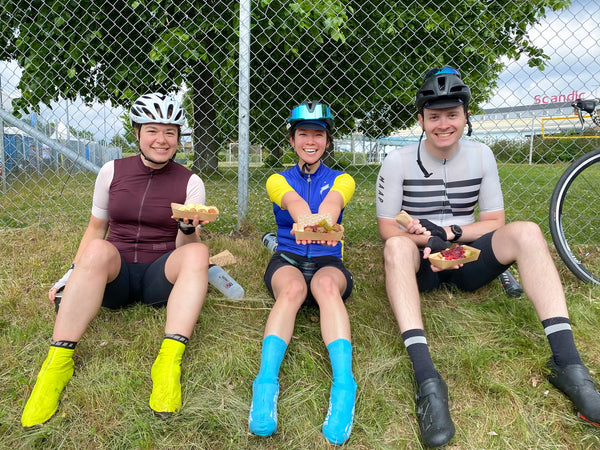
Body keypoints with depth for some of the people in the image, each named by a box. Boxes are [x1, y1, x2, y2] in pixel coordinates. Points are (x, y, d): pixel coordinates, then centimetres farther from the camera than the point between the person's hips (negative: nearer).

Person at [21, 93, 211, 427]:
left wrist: (188, 228, -25)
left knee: (198, 252, -31)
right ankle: (59, 361, -31)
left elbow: (183, 247, -4)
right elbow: (96, 228, 14)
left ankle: (170, 360, -39)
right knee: (98, 250, -33)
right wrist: (73, 273, 4)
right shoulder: (112, 171, 4)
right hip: (113, 275, 1)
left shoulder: (190, 182, 0)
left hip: (160, 276, 0)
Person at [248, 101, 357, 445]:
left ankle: (344, 385, -50)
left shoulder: (342, 180, 10)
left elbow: (331, 202, -18)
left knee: (327, 285, -35)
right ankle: (267, 383, -48)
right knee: (293, 288, -35)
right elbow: (294, 202, -17)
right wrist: (308, 221, -43)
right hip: (287, 259, 0)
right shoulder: (278, 180, 10)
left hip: (328, 261, 0)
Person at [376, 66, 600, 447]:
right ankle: (427, 379, -45)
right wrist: (423, 240, -24)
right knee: (397, 247, -36)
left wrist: (451, 233, -16)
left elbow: (495, 221, 3)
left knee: (526, 232, -23)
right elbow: (387, 227, -4)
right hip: (422, 263, -2)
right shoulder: (398, 162, -6)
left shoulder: (481, 155, 1)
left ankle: (567, 363, -27)